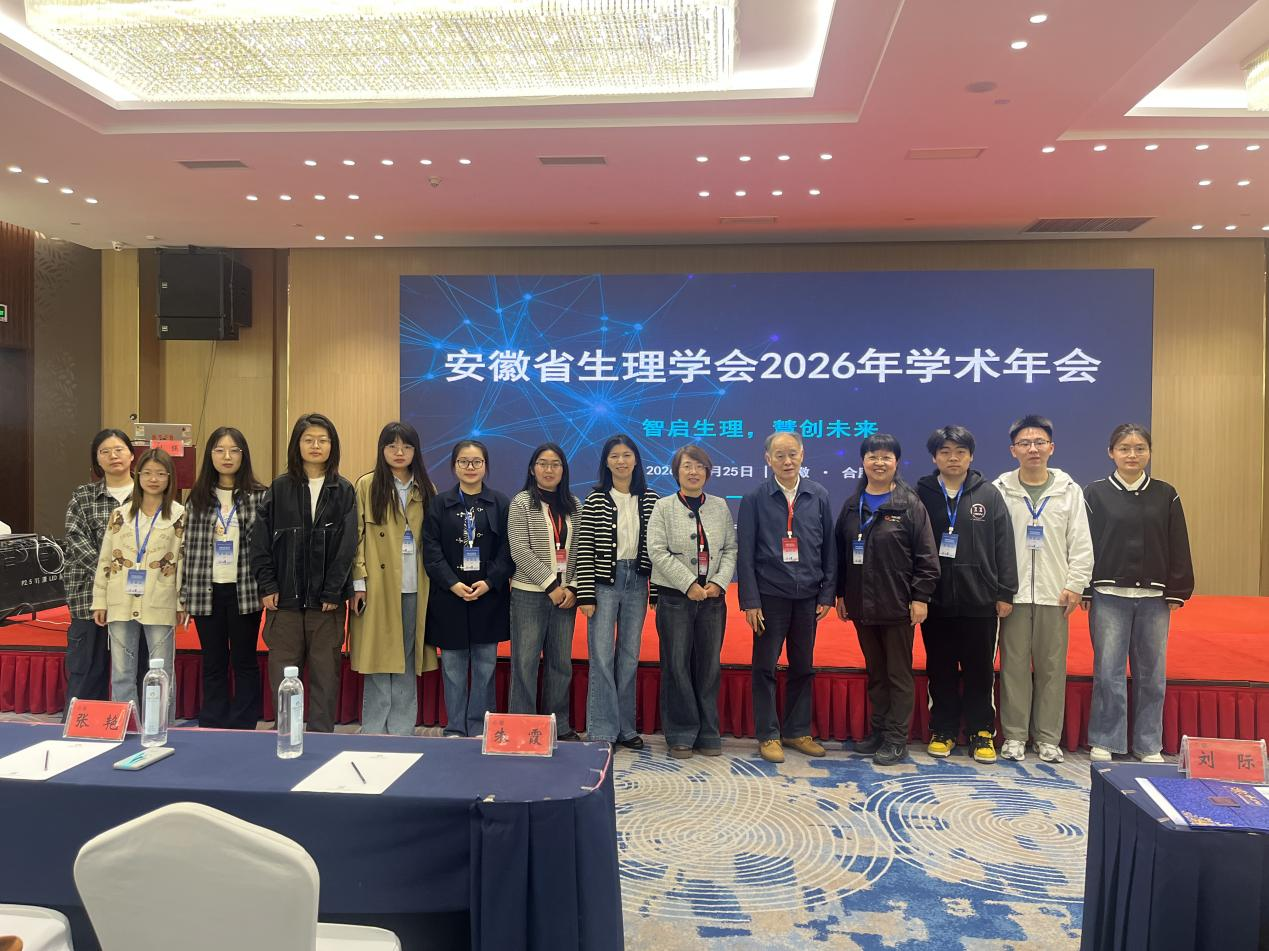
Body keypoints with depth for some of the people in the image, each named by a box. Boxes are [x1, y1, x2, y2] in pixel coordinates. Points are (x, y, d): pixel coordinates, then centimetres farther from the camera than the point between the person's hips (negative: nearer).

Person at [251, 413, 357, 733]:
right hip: (285, 598, 1)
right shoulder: (279, 488, 5)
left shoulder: (343, 491, 3)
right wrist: (267, 587, -4)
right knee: (282, 674, 5)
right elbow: (260, 541, 3)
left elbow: (347, 546, -2)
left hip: (327, 600, -1)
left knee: (325, 674, 6)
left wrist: (333, 592, -9)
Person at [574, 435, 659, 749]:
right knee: (602, 657, -2)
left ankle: (625, 728, 20)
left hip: (637, 584, 3)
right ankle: (602, 732, 6)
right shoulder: (595, 500, -3)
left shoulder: (651, 500, 5)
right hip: (605, 582, -3)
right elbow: (584, 550, -5)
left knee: (629, 658, 10)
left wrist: (657, 592, 3)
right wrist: (585, 595, -9)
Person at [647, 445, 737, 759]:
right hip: (675, 598, -2)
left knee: (709, 665, 6)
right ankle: (681, 735, 10)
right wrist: (689, 584, -14)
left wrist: (719, 582, -9)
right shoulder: (663, 507, 1)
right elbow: (658, 551, -8)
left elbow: (730, 549, 7)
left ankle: (708, 733, 17)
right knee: (677, 665, 0)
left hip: (712, 597, 3)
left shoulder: (720, 507, 10)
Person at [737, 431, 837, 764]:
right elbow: (745, 553, -4)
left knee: (803, 667, 12)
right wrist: (750, 601, -8)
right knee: (765, 667, 4)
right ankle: (768, 735, 15)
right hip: (770, 595, -2)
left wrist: (827, 594, 2)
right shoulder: (754, 500, -4)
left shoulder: (819, 496, 3)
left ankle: (798, 731, 25)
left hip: (807, 596, 3)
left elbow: (829, 547, 6)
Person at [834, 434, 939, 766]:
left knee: (899, 674, 4)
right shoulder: (852, 505, 9)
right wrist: (841, 594, 11)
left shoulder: (910, 505, -5)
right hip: (861, 606, 5)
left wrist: (920, 597, -11)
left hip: (897, 605, -4)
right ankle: (879, 730, 25)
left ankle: (897, 738, 13)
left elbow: (926, 556, -7)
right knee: (875, 672, 14)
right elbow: (840, 553, 12)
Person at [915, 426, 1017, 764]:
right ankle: (942, 731, 21)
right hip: (936, 600, 0)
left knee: (980, 670, 8)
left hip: (980, 601, 0)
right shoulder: (921, 494, 2)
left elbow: (1004, 546, 2)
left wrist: (1005, 593, -1)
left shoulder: (989, 495, 3)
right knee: (940, 671, 9)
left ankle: (982, 732, 21)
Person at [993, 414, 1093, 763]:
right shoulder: (1000, 490, 1)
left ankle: (1048, 737, 17)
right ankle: (1014, 735, 15)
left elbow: (1081, 544, 5)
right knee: (1014, 665, 4)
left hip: (1054, 593, 1)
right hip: (1013, 592, -1)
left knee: (1052, 666, 6)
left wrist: (1075, 585, -3)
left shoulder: (1069, 490, 6)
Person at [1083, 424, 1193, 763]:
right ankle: (1104, 741, 12)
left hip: (1153, 598, 2)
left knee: (1152, 673, 8)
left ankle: (1149, 745, 20)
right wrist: (1085, 590, -4)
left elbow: (1178, 547, 7)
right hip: (1109, 596, -2)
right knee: (1108, 671, 1)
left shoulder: (1166, 495, 6)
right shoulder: (1096, 493, 1)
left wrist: (1177, 592, 2)